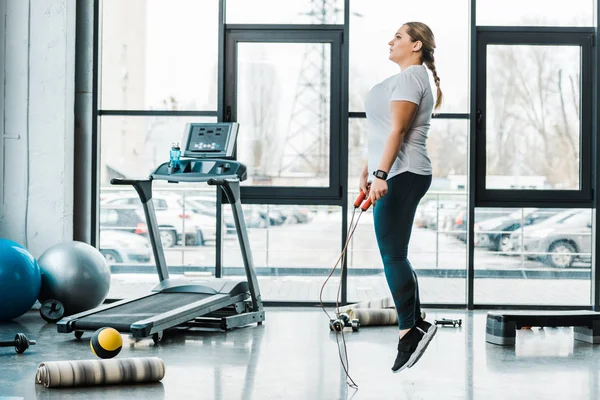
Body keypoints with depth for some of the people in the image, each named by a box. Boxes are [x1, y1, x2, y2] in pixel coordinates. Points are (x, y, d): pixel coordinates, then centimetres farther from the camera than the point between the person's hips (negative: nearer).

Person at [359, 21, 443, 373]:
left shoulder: (411, 77, -9)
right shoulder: (406, 77, 22)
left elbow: (396, 130, -20)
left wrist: (381, 174, -27)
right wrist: (369, 169, 26)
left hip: (401, 175, -10)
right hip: (396, 175, 10)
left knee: (393, 256, -10)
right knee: (395, 256, 10)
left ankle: (411, 330, -4)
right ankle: (416, 325, 13)